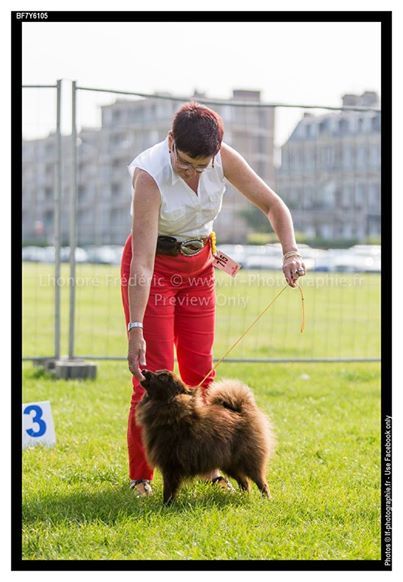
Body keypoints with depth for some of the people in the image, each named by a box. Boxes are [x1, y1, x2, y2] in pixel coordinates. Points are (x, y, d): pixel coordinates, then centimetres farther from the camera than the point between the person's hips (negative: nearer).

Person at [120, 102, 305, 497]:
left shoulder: (224, 159, -20)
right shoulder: (150, 173, -31)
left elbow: (271, 204, -7)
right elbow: (142, 261, -35)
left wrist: (290, 252, -25)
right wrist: (136, 329, -37)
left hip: (199, 265, 4)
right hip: (154, 264, -4)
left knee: (200, 370, 4)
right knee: (153, 374, -8)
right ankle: (139, 477, 1)